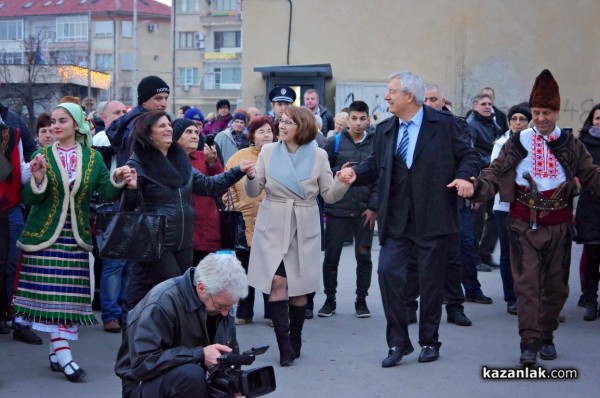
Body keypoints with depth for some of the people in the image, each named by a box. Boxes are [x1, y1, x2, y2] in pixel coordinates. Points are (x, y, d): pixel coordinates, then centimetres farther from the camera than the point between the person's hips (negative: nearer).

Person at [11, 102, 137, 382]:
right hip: (45, 234, -1)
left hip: (75, 237, 2)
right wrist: (37, 180, -22)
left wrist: (117, 180, -22)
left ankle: (56, 352, 10)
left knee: (70, 296, 2)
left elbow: (106, 193, -3)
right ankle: (62, 354, -4)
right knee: (51, 294, -5)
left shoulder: (93, 157, 4)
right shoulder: (42, 156, 1)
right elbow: (29, 200, -3)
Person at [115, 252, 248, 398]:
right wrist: (200, 355, -33)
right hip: (146, 384, -6)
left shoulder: (221, 300, -3)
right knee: (191, 374, -36)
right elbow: (142, 364, -31)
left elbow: (231, 353, 9)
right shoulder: (162, 302, -25)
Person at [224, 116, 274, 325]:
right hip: (246, 224, 0)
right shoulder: (239, 158, 1)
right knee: (245, 270, 11)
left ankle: (272, 313, 19)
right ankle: (244, 312, 23)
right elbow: (229, 188, 1)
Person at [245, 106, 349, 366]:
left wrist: (342, 183, -19)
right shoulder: (268, 151, 4)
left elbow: (329, 196, 1)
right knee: (276, 281, -13)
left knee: (299, 287, 4)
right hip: (273, 227, 0)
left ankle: (295, 341, 22)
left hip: (304, 229, 0)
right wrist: (251, 177, -19)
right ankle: (284, 345, -9)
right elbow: (254, 192, 2)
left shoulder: (318, 155, 2)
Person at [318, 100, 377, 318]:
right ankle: (330, 300, 17)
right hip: (337, 209, 0)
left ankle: (361, 300, 19)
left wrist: (373, 207, -6)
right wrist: (339, 172, -17)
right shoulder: (334, 142, 2)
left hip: (364, 211, 0)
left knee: (364, 257, 6)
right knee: (331, 257, 4)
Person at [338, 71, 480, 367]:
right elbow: (375, 165, 14)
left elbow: (469, 155, 2)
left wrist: (465, 176, -17)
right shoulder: (385, 130, 11)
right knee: (388, 273, -7)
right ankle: (398, 342, 5)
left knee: (431, 280, 6)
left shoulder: (443, 124, -2)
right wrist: (355, 174, -5)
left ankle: (429, 342, 22)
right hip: (396, 220, 3)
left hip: (433, 219, -3)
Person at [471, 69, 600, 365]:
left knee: (556, 284, 11)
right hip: (524, 224, -2)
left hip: (558, 224, 2)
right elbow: (495, 174, -4)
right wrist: (476, 187, -24)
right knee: (527, 283, -6)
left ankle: (546, 335, 27)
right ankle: (529, 342, -4)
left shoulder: (570, 145, 5)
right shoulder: (517, 143, 1)